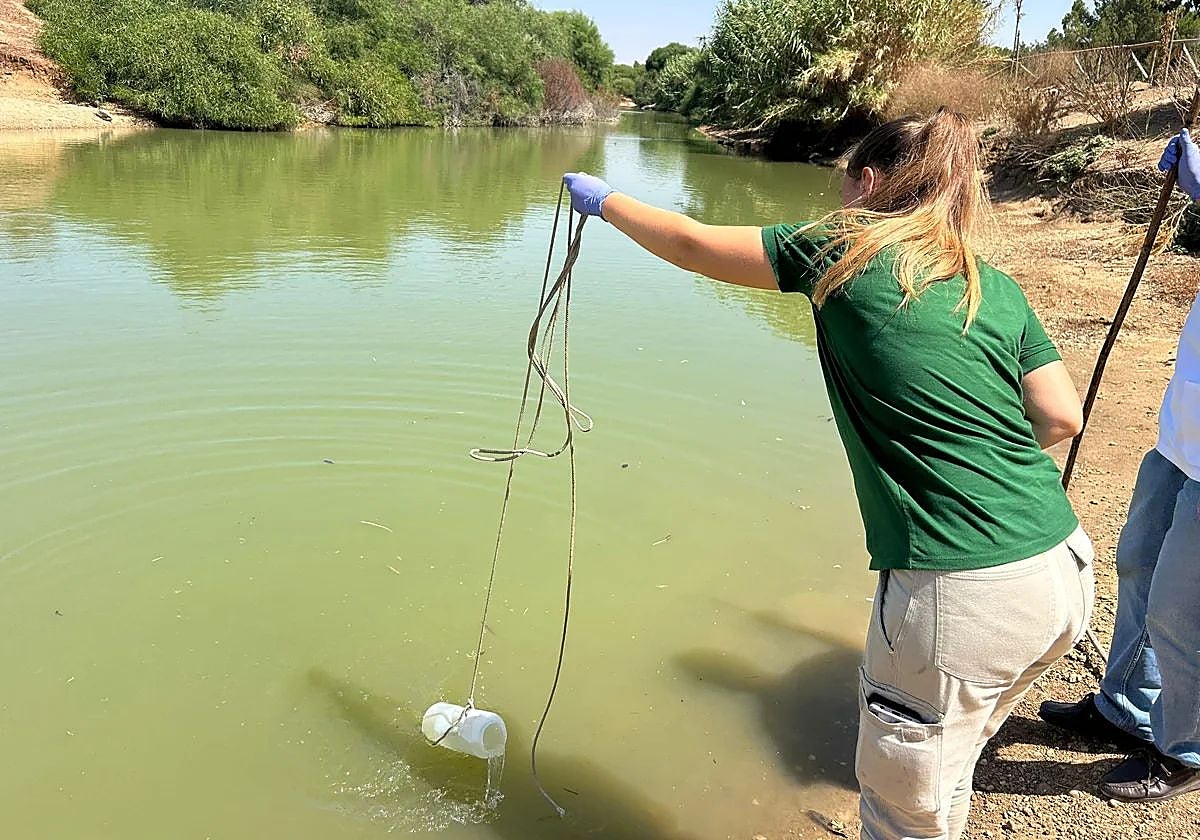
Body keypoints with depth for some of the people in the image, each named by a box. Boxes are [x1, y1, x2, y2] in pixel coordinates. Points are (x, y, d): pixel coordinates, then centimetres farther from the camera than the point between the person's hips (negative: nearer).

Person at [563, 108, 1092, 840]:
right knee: (943, 774, 27)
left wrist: (605, 200, 22)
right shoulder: (996, 286, 11)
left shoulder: (846, 255, -3)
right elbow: (1061, 418, 7)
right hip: (1066, 571, 7)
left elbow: (692, 245, 6)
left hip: (963, 595, -7)